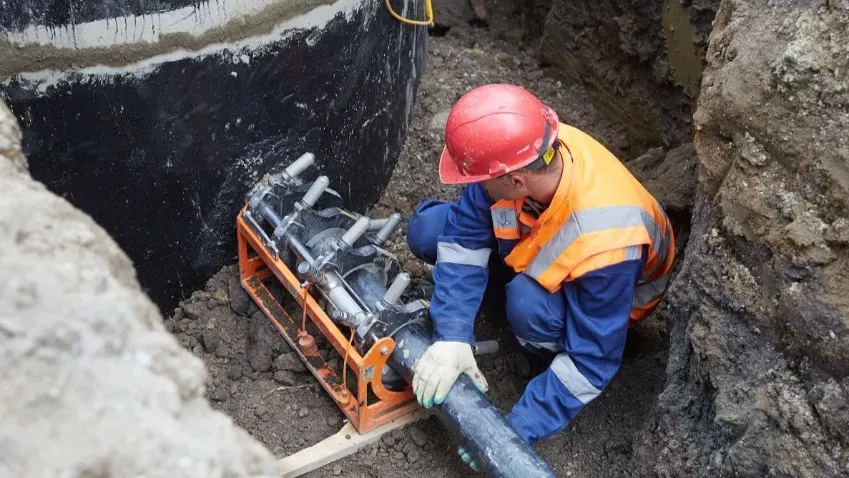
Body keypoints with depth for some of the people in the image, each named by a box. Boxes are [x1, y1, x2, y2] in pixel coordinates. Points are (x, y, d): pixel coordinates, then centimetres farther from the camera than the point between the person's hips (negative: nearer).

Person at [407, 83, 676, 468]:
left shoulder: (604, 244, -43)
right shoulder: (523, 151, -31)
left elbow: (592, 362, -34)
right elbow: (463, 236, -22)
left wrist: (517, 430, -34)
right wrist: (452, 336, -31)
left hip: (608, 293, -5)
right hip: (535, 237, 5)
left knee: (529, 304, -38)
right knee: (427, 230, -10)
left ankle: (551, 361, -5)